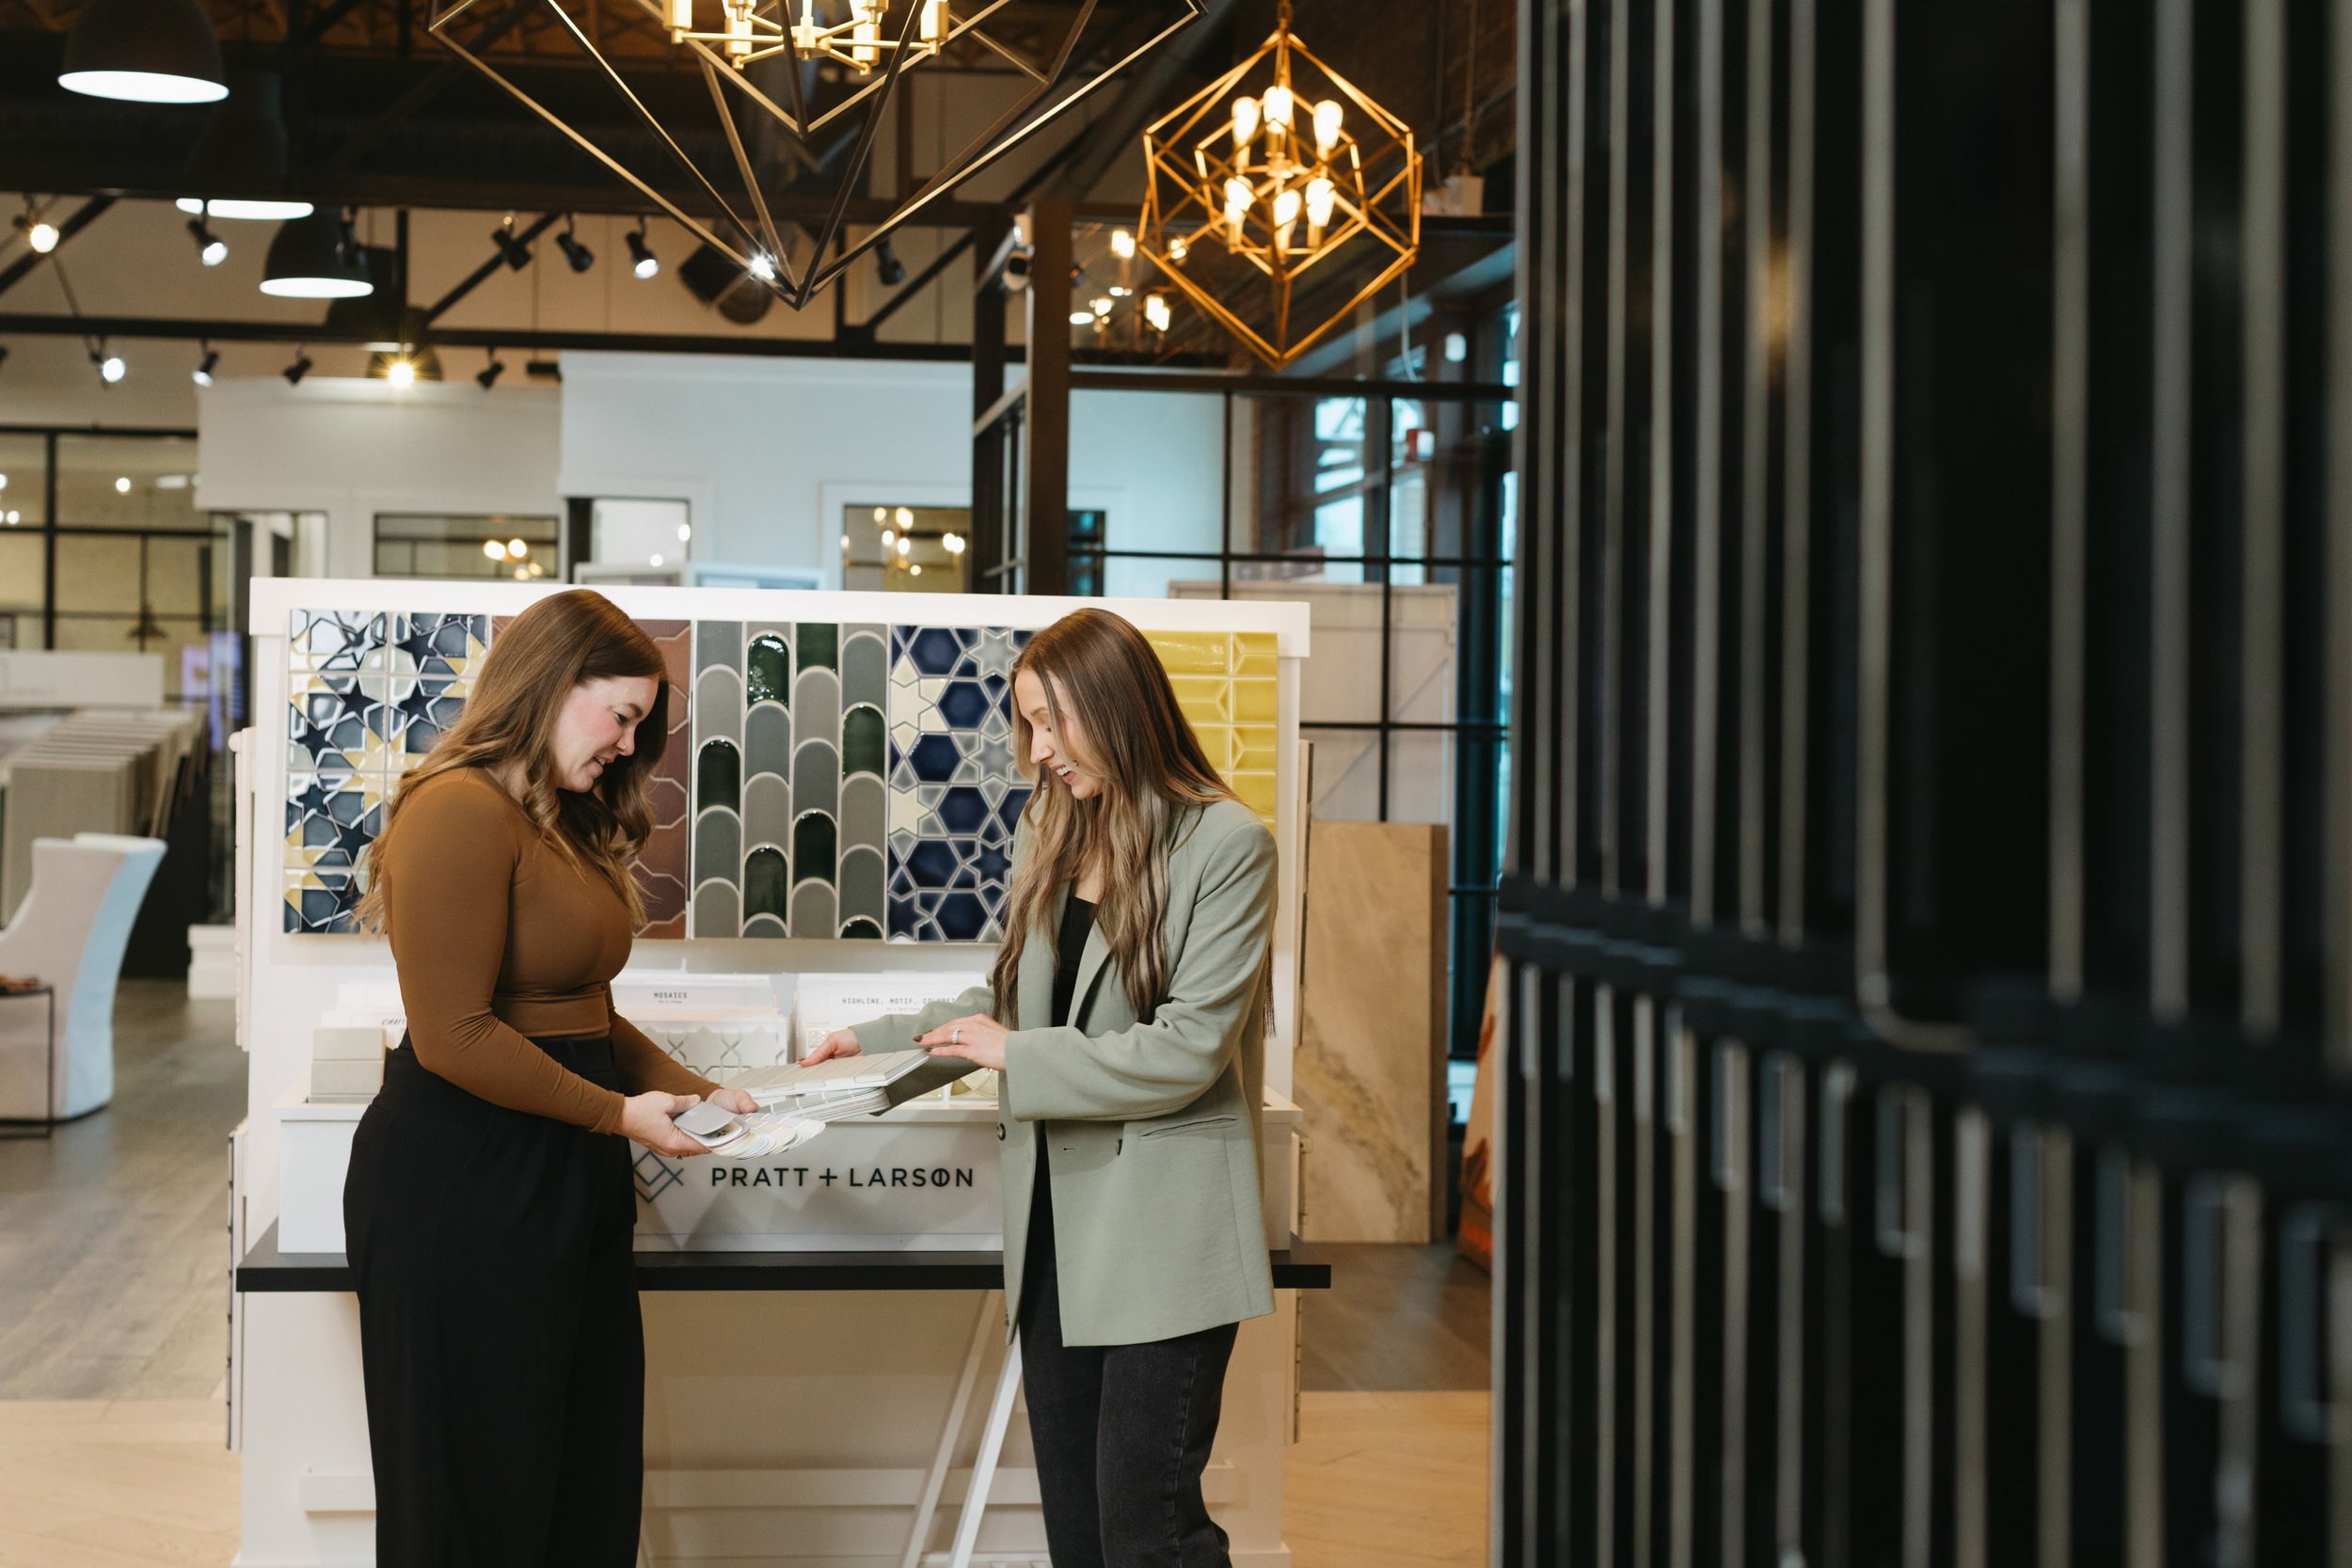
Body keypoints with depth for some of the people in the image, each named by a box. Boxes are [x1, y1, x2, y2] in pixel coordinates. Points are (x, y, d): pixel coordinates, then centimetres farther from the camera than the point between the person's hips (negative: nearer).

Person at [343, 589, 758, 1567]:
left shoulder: (562, 822, 16)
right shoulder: (459, 811, -15)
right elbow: (455, 1037, -19)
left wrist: (692, 1089, 6)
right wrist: (619, 1113, -13)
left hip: (563, 1178, 10)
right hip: (463, 1184, -9)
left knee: (592, 1486, 11)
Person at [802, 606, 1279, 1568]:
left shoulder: (1225, 843, -9)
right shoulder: (1048, 830, 12)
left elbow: (1188, 1049, -15)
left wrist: (1016, 1058, -11)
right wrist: (877, 1043, 12)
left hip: (1162, 1228, -7)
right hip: (1057, 1221, 7)